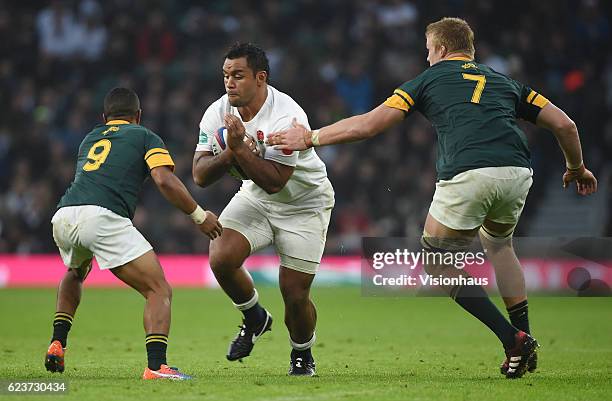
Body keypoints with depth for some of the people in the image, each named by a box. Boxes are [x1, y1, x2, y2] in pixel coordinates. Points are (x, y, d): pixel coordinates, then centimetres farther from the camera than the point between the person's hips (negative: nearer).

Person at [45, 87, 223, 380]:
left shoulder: (89, 139, 32)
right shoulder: (146, 137, 17)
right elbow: (165, 181, 0)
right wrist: (199, 216, 8)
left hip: (63, 217, 6)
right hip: (104, 217, -6)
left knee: (75, 275, 39)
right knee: (159, 292, -2)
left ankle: (57, 343, 26)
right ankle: (156, 366, -22)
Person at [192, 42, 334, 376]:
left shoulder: (286, 117, -29)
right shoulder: (218, 113, -12)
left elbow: (274, 181, -32)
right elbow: (200, 175, -14)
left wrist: (239, 148, -39)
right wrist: (229, 154, -32)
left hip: (303, 204, -4)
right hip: (255, 197, 5)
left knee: (295, 294, -8)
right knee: (221, 259, -20)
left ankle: (302, 355, 24)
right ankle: (254, 318, 10)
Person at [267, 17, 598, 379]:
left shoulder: (429, 79, 21)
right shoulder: (505, 82, 29)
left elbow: (370, 124, 15)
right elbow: (564, 124, 23)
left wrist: (311, 138, 23)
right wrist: (577, 168, 41)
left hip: (467, 176, -4)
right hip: (518, 172, 4)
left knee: (437, 261, 16)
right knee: (498, 244, 33)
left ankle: (514, 340, 5)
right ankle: (526, 344, 24)